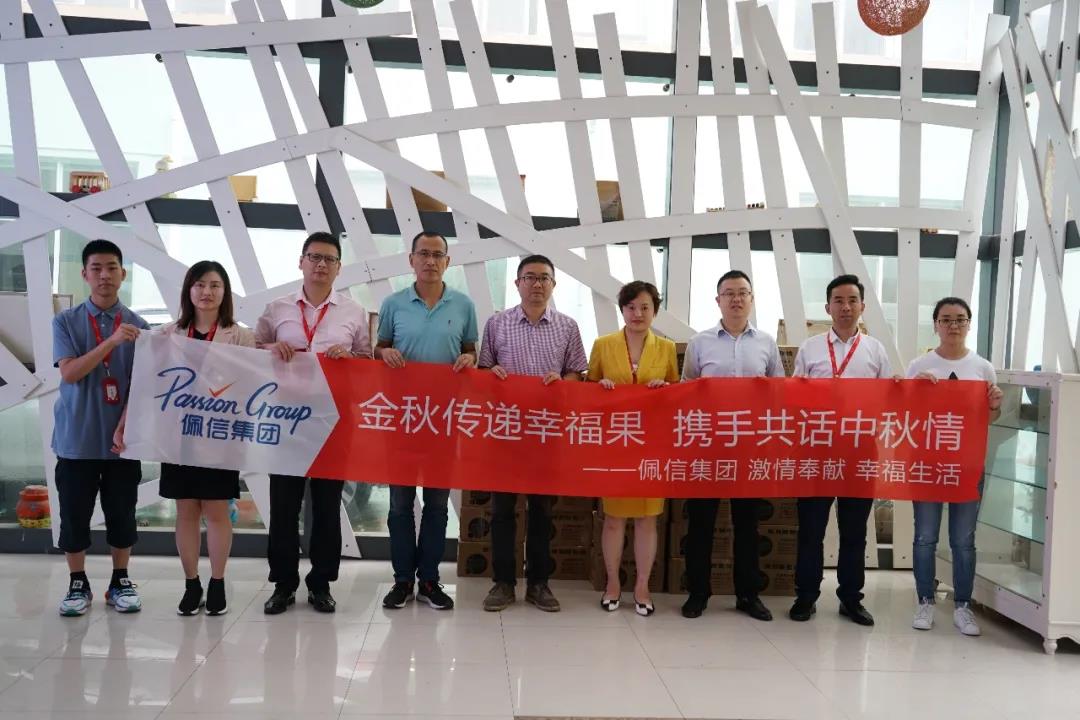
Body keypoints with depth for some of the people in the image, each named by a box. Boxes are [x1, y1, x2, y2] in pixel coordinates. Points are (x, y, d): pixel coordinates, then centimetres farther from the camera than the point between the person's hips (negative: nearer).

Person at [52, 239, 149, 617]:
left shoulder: (138, 326, 2)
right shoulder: (66, 322, -1)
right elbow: (69, 373, -13)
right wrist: (111, 341, -24)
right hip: (77, 436, -1)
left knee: (122, 513, 7)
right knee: (74, 514, 6)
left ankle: (120, 582, 22)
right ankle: (78, 584, 21)